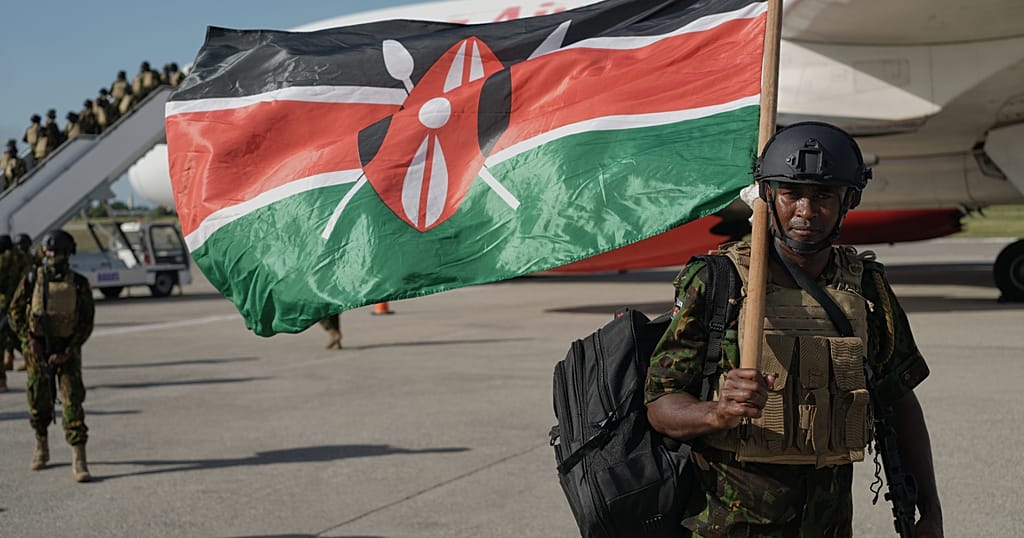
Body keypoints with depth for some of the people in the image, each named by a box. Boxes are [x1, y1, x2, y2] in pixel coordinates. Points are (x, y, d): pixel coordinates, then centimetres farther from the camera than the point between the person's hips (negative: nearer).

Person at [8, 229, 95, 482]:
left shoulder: (79, 284, -5)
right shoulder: (32, 280, -2)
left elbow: (87, 322, -4)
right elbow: (15, 312, 4)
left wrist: (67, 352, -12)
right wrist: (29, 340, -9)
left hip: (67, 352, -1)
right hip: (38, 350, 1)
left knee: (73, 402, -10)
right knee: (39, 402, 9)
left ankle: (79, 461, -12)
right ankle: (41, 449, 32)